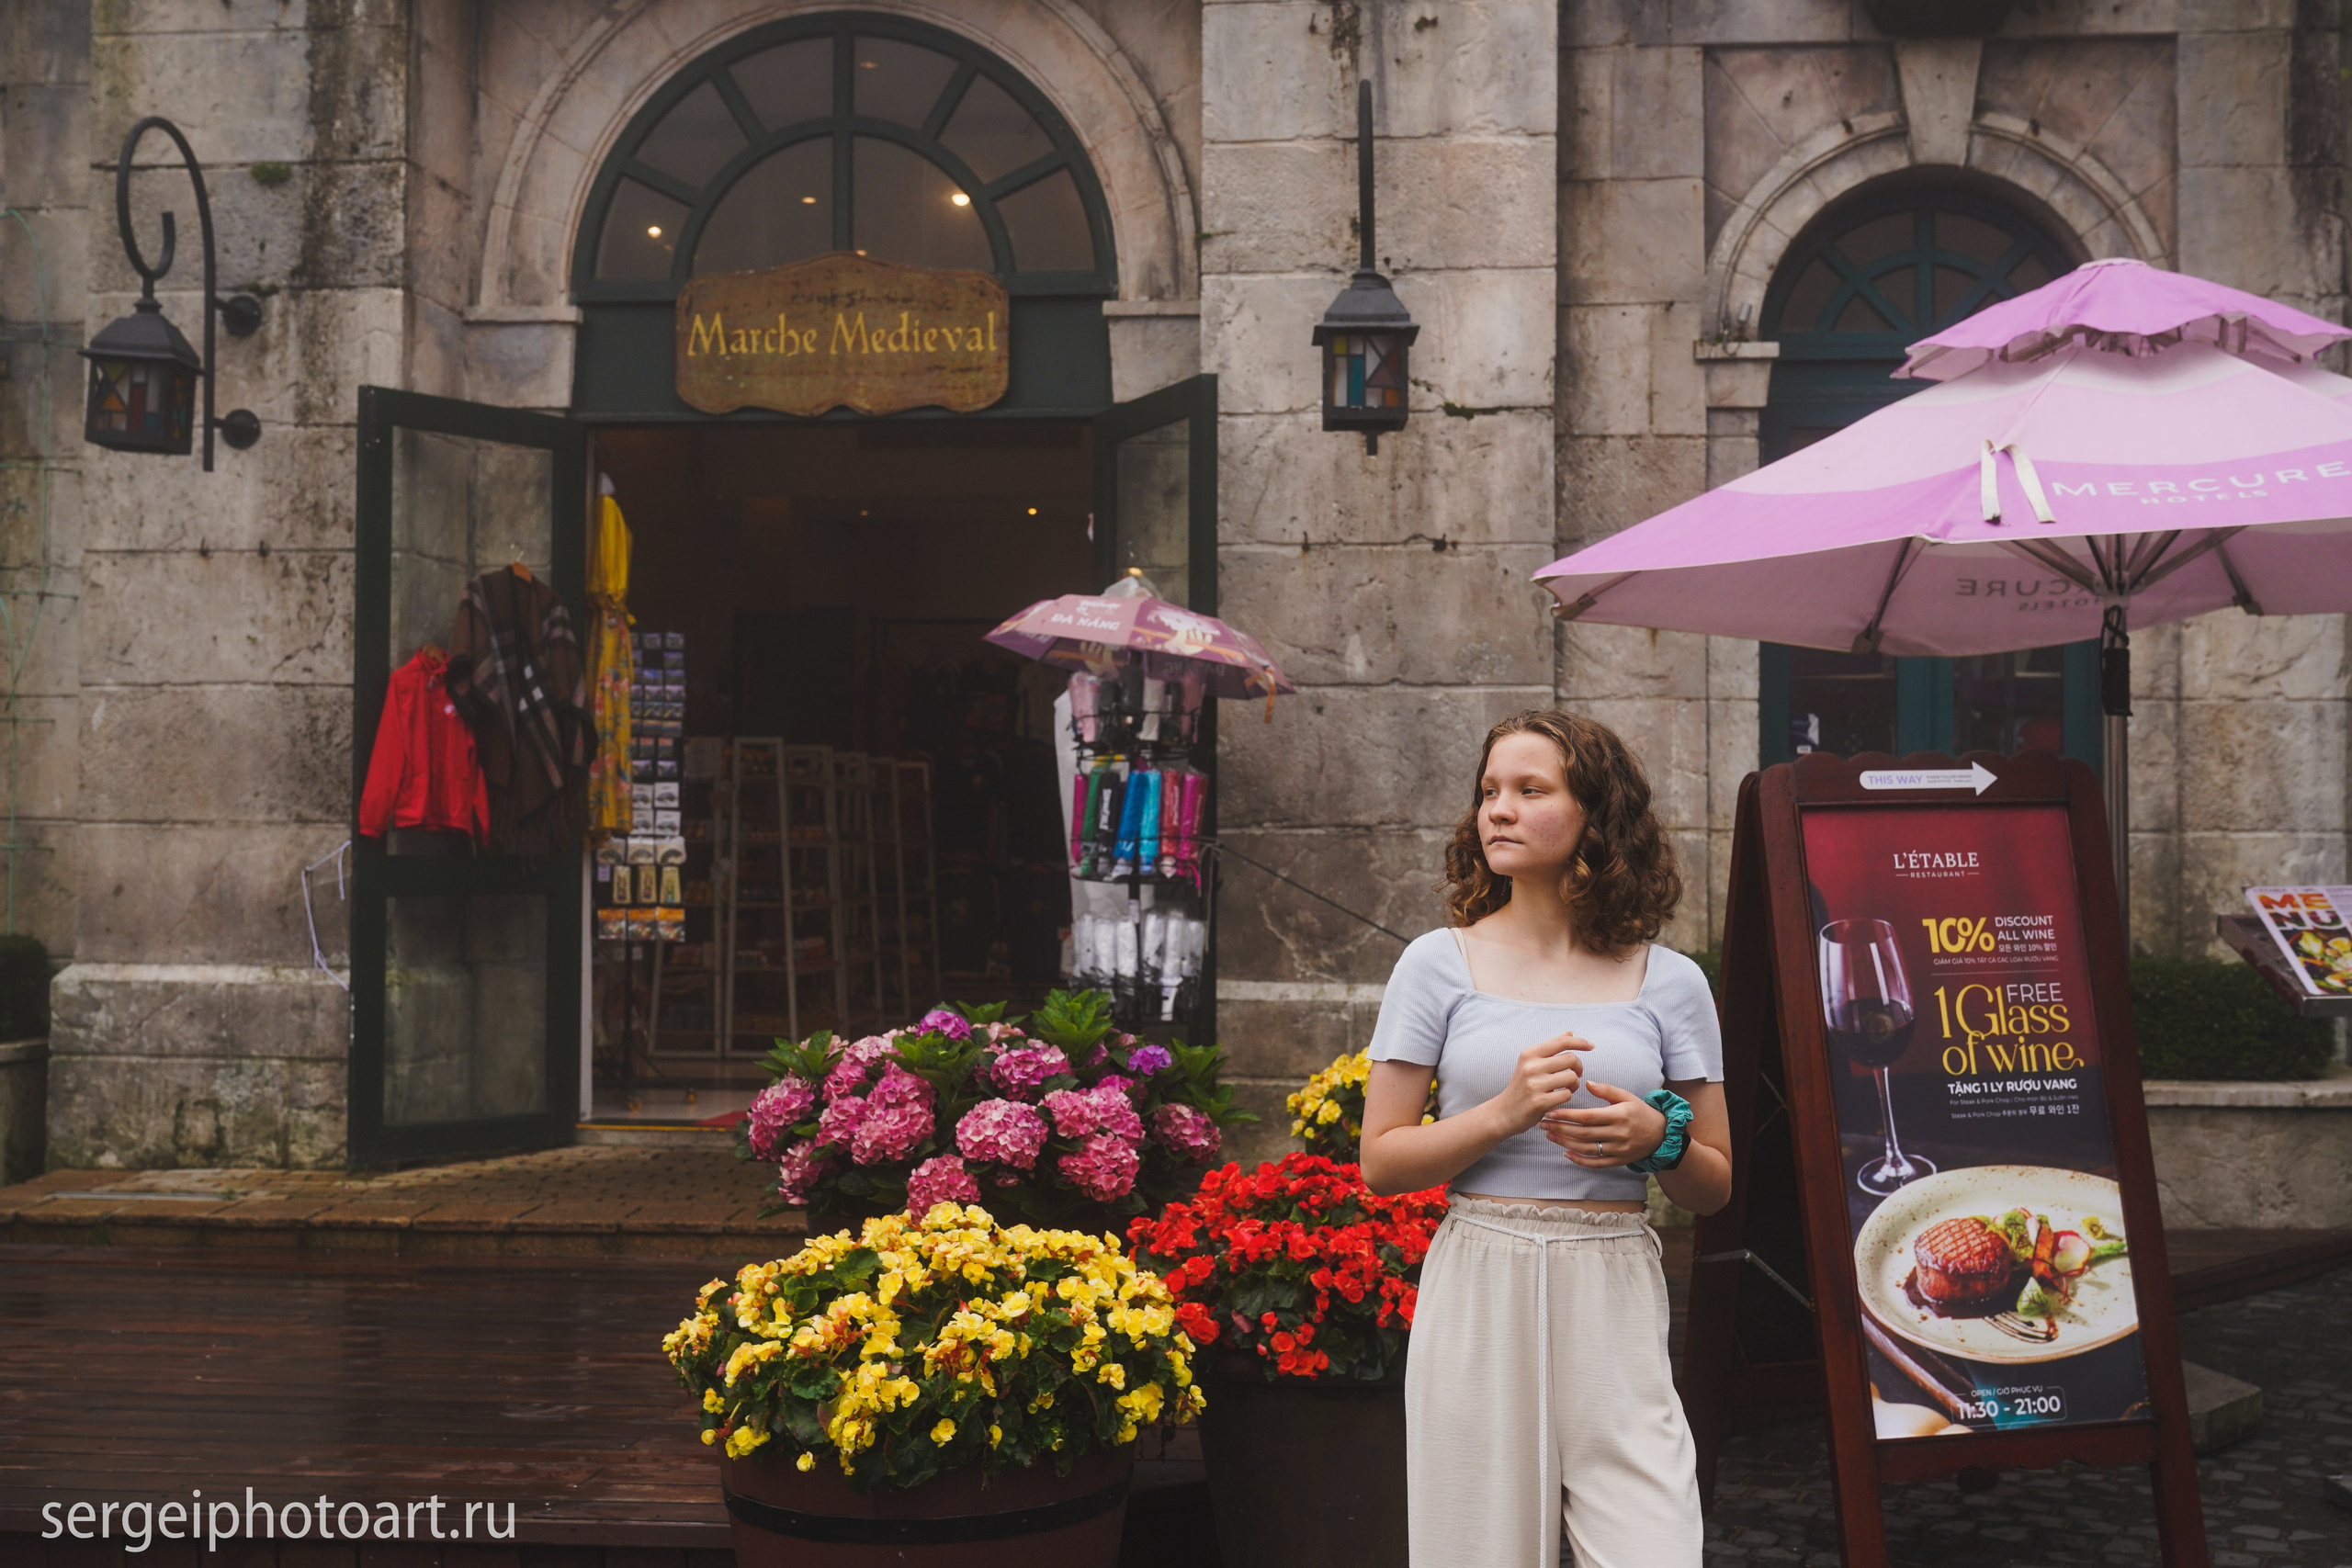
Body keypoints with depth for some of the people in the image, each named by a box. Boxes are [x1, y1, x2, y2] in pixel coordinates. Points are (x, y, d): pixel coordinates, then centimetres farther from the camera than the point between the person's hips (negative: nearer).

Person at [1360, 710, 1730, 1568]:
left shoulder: (1670, 982, 6)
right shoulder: (1439, 964, 3)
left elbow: (1715, 1189, 11)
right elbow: (1380, 1161, 1)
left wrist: (1657, 1138, -10)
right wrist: (1504, 1113, -13)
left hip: (1614, 1300, 1)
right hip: (1480, 1295, 0)